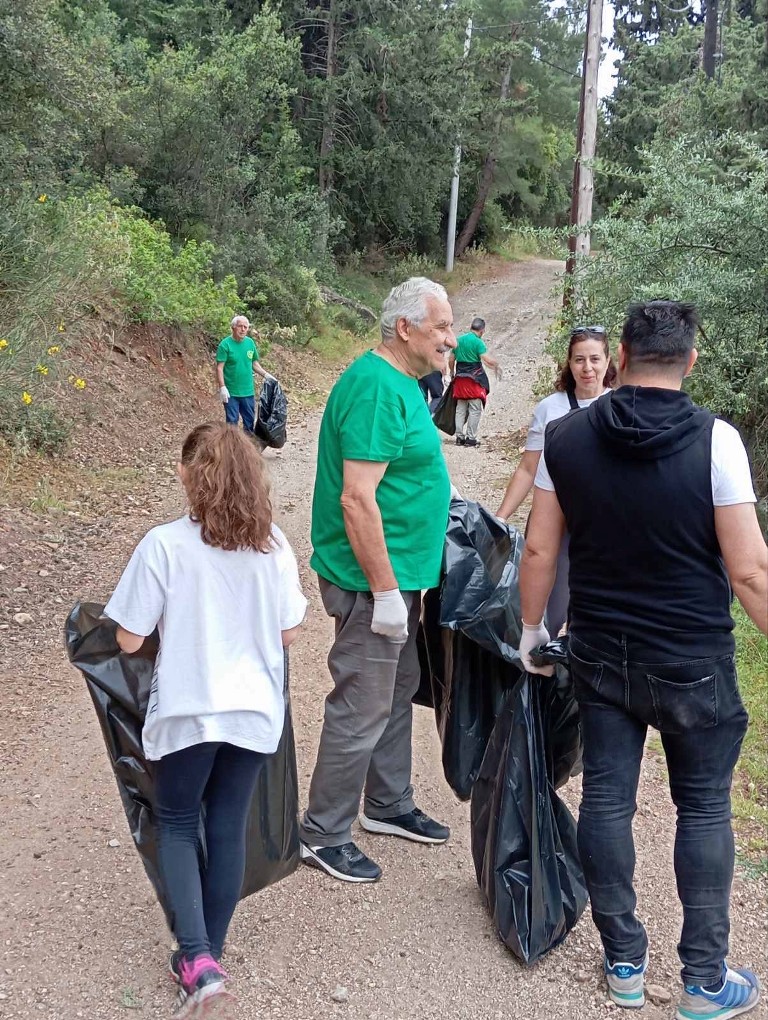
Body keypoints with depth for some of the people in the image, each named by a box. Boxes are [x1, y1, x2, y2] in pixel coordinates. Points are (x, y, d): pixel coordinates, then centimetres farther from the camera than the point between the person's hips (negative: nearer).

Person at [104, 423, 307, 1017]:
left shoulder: (164, 545, -16)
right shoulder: (273, 546, -5)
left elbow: (129, 640, -11)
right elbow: (288, 634, 3)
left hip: (187, 712, -3)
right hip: (255, 711, 3)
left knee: (177, 824, 16)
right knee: (229, 827, 17)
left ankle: (197, 961, 3)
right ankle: (210, 953, 28)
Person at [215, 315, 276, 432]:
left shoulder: (250, 343, 4)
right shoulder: (225, 344, -11)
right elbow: (219, 367, -13)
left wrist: (266, 375, 2)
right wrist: (222, 387, -20)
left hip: (248, 391, 5)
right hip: (231, 392, -5)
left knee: (250, 421, 14)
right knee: (232, 422, 3)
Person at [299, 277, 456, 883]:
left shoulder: (401, 383, 11)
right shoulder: (376, 389, -22)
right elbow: (357, 498, -27)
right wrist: (385, 591, -24)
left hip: (399, 575, 11)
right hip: (374, 580, -11)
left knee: (398, 692, 21)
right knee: (362, 710, -1)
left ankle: (389, 806, 37)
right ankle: (323, 835, 14)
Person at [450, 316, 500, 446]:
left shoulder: (459, 340, 9)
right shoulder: (478, 342, -10)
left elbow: (451, 359, 13)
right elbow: (487, 360, -18)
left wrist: (452, 372, 28)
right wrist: (496, 365, 0)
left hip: (460, 377, 6)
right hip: (474, 378, -6)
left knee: (460, 408, 12)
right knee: (475, 409, 0)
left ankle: (459, 437, 12)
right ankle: (470, 438, -3)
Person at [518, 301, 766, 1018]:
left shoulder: (566, 436, -4)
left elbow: (538, 548, 1)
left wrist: (531, 627, 15)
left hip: (600, 657, 3)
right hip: (693, 664, -2)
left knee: (606, 797, 12)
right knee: (703, 809, 11)